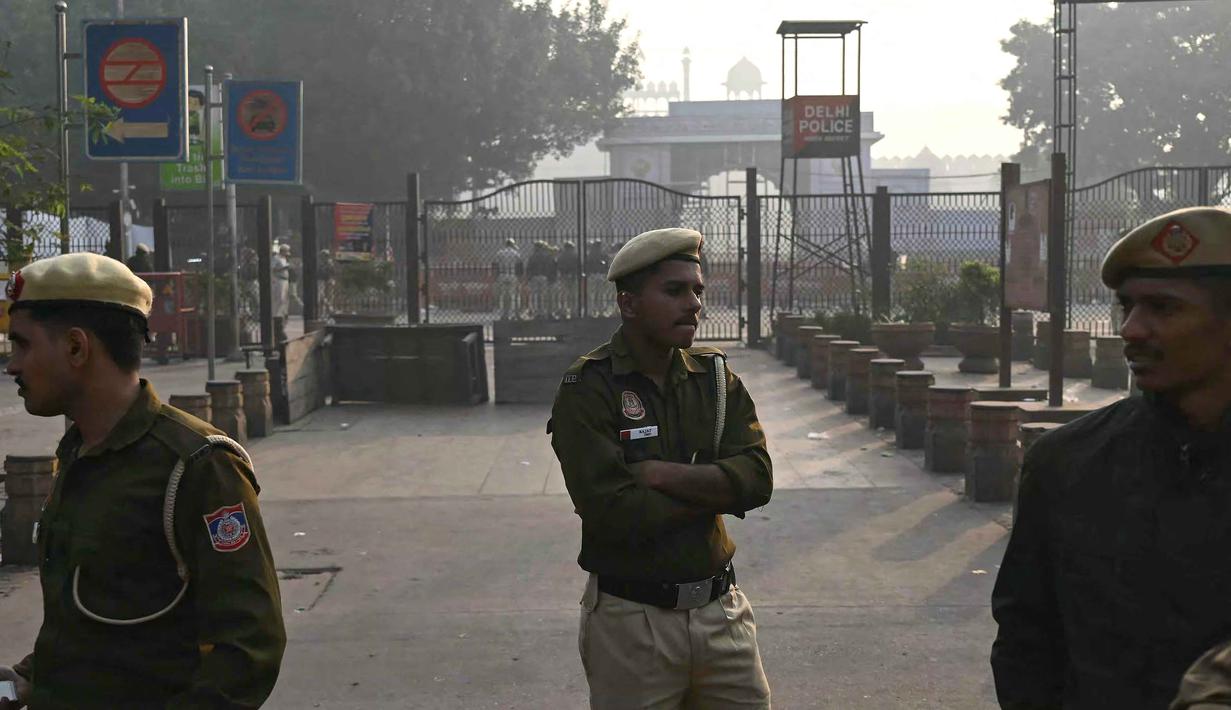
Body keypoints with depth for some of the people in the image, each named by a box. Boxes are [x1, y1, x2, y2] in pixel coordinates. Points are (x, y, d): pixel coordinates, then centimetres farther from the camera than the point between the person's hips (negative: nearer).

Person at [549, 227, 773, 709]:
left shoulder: (717, 377, 5)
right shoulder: (587, 392, -11)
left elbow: (757, 478, -7)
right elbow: (613, 513, -21)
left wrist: (663, 475, -18)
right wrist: (715, 490, -10)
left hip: (721, 611, 5)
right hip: (631, 619, -4)